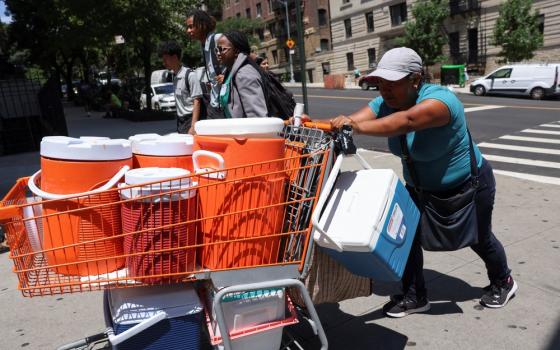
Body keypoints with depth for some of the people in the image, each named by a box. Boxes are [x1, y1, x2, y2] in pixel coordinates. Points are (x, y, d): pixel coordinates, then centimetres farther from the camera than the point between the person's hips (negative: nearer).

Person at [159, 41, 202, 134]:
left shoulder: (190, 75, -11)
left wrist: (193, 127, -20)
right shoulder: (174, 76, 12)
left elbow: (196, 102, -14)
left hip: (191, 119, -7)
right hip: (180, 120, 7)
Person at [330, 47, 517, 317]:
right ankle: (415, 297, 13)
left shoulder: (439, 99, -35)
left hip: (468, 184, -5)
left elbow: (407, 120, -56)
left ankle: (503, 283, 45)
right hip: (420, 187, 5)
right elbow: (350, 122, -31)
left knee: (479, 239, 15)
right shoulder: (384, 104, -15)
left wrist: (357, 127, -68)